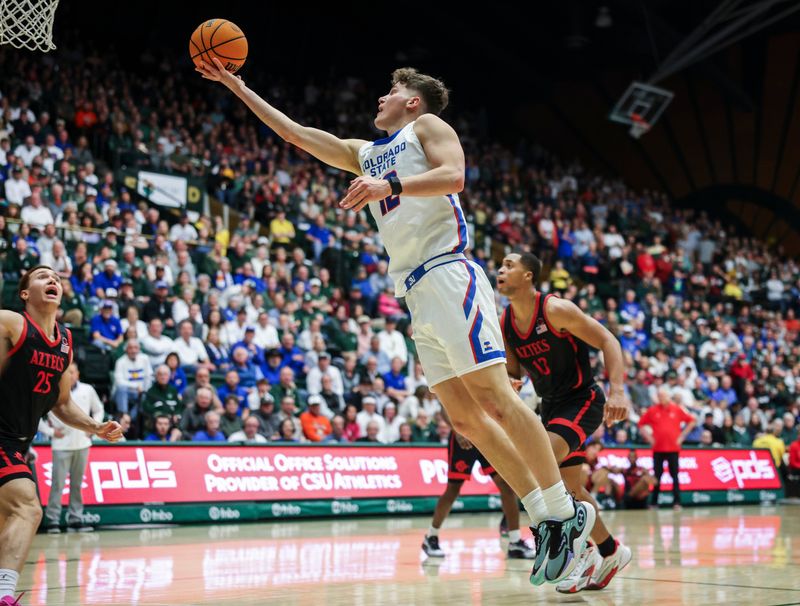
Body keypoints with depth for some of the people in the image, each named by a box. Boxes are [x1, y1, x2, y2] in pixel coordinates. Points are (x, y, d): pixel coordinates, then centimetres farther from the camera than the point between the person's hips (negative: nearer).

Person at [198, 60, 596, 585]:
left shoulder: (427, 125, 9)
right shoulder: (365, 153, 28)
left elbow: (453, 175, -11)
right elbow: (294, 131, 30)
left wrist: (389, 185, -25)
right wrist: (236, 86, 30)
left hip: (448, 276, -7)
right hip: (417, 295, 7)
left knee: (493, 395, -15)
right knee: (464, 416, 0)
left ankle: (566, 511, -10)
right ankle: (545, 520, 3)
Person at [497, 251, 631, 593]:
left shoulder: (556, 310, -20)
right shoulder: (504, 324, 0)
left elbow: (607, 341, -20)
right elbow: (514, 371, 14)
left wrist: (617, 390, -32)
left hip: (582, 401, -8)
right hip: (551, 406, 8)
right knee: (572, 487, 14)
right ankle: (610, 552, 34)